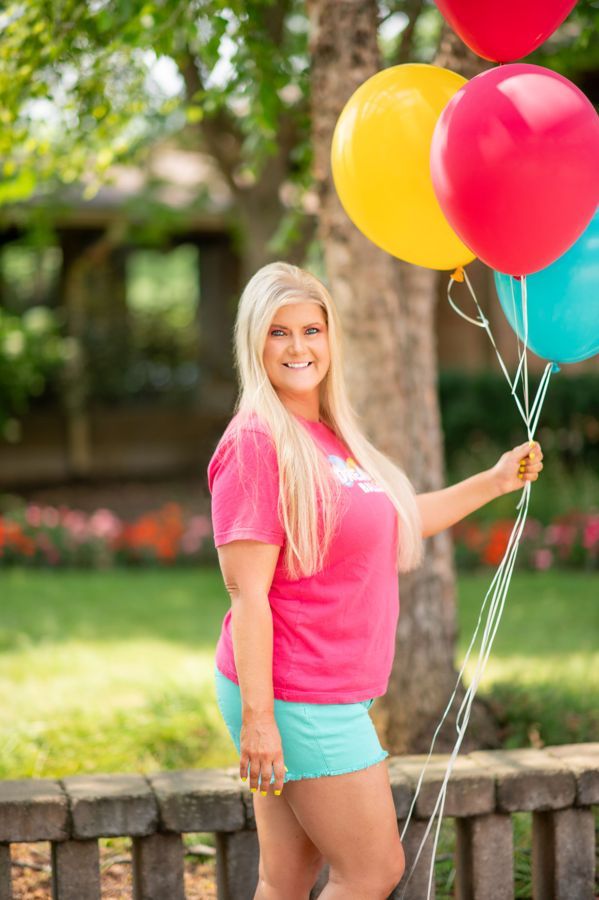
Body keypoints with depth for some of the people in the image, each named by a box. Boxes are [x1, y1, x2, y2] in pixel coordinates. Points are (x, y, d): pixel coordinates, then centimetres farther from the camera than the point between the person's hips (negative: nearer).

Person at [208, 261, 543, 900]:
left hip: (329, 693, 8)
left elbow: (394, 522, 28)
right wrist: (258, 718, -22)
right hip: (296, 698, -8)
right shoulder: (256, 443, -15)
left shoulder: (328, 436, 12)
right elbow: (247, 592, -19)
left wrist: (496, 481, 28)